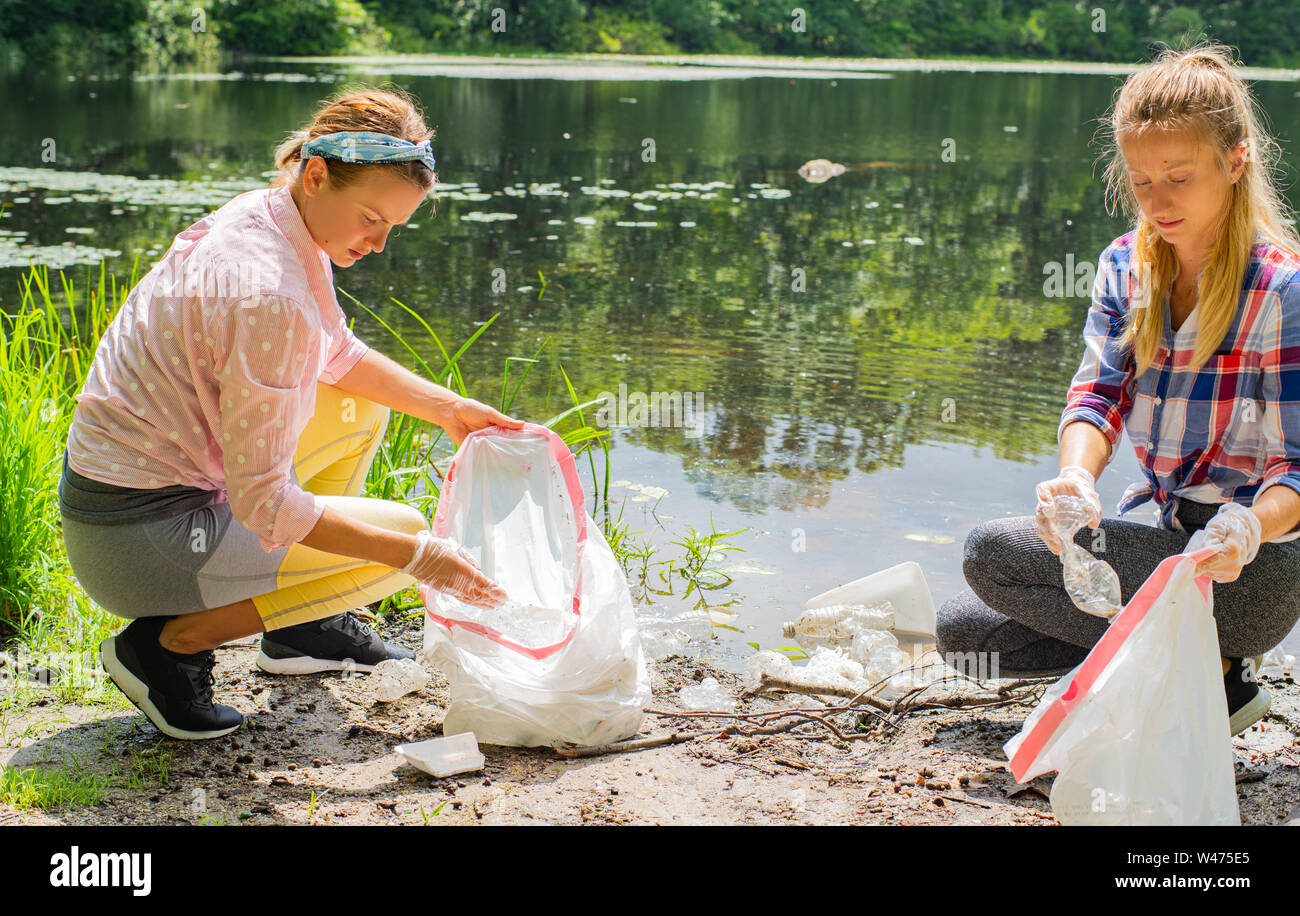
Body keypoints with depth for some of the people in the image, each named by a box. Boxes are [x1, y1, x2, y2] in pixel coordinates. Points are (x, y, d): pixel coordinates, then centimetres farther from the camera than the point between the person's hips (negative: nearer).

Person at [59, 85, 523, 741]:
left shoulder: (268, 220, 0)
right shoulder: (269, 297, -29)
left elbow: (338, 355, 18)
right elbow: (264, 504, -26)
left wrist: (447, 408, 7)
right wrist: (418, 556, -22)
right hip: (139, 541, -9)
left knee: (364, 401, 18)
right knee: (405, 535, -6)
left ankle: (302, 626, 22)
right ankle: (168, 642, -3)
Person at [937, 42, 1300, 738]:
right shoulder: (1125, 265, 2)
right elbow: (1098, 393, -8)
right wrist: (1076, 479, -31)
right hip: (1160, 526, 7)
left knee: (993, 551, -20)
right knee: (963, 632, 4)